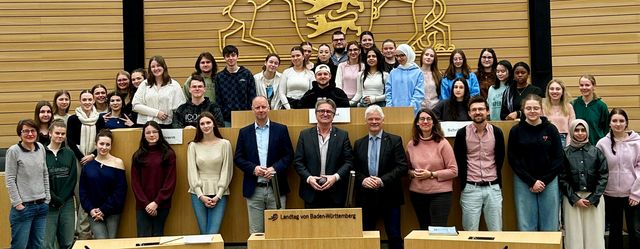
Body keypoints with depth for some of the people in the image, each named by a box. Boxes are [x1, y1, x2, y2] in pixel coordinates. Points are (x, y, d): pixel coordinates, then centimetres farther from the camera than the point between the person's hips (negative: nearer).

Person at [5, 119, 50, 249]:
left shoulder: (41, 148, 7)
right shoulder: (13, 151, -7)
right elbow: (10, 180, -8)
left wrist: (47, 198, 9)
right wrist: (17, 203, -11)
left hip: (42, 205, 5)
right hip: (23, 207, -5)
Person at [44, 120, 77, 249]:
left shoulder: (70, 154, 9)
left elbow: (72, 179, 3)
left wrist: (61, 199, -8)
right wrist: (54, 199, -12)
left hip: (67, 203, 3)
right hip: (48, 204, -3)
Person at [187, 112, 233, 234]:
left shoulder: (224, 144, 2)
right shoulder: (193, 146, 6)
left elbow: (226, 171, 0)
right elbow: (192, 172, 3)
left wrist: (218, 196, -6)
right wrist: (201, 195, -6)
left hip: (219, 194, -1)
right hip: (199, 194, 1)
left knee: (213, 233, -11)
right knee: (203, 232, 2)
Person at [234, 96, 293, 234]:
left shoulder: (281, 129, 6)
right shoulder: (244, 132, 9)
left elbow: (289, 155, 2)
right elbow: (238, 158, 6)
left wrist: (274, 168, -13)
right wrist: (253, 168, -11)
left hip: (276, 188, -1)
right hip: (254, 190, 1)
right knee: (255, 233, 4)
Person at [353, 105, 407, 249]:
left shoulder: (395, 140, 0)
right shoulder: (358, 144, 11)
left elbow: (402, 167, -8)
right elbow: (354, 169, 8)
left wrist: (382, 180, -18)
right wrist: (363, 180, -13)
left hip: (389, 197, -3)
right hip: (366, 197, 3)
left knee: (394, 236, 2)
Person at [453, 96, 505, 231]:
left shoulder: (497, 132, 2)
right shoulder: (462, 133, -1)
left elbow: (500, 159, 9)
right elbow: (458, 160, 5)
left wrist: (496, 180, 8)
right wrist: (464, 181, 3)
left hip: (493, 188, 1)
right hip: (470, 188, -1)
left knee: (496, 230, 6)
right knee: (470, 232, 3)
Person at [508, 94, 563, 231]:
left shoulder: (551, 129, 2)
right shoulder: (516, 131, 1)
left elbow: (558, 159, 2)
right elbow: (513, 160, -2)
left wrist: (544, 181, -8)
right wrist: (532, 182, -9)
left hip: (549, 182, 1)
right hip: (524, 183, 0)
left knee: (549, 225, 4)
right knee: (526, 225, 2)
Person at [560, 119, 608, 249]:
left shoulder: (596, 152, 5)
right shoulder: (565, 153, 2)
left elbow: (603, 176, 1)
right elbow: (563, 179, 0)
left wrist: (593, 198, -7)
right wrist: (575, 199, -8)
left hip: (594, 198, 1)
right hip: (572, 199, -1)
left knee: (594, 235, 0)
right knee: (574, 235, -1)